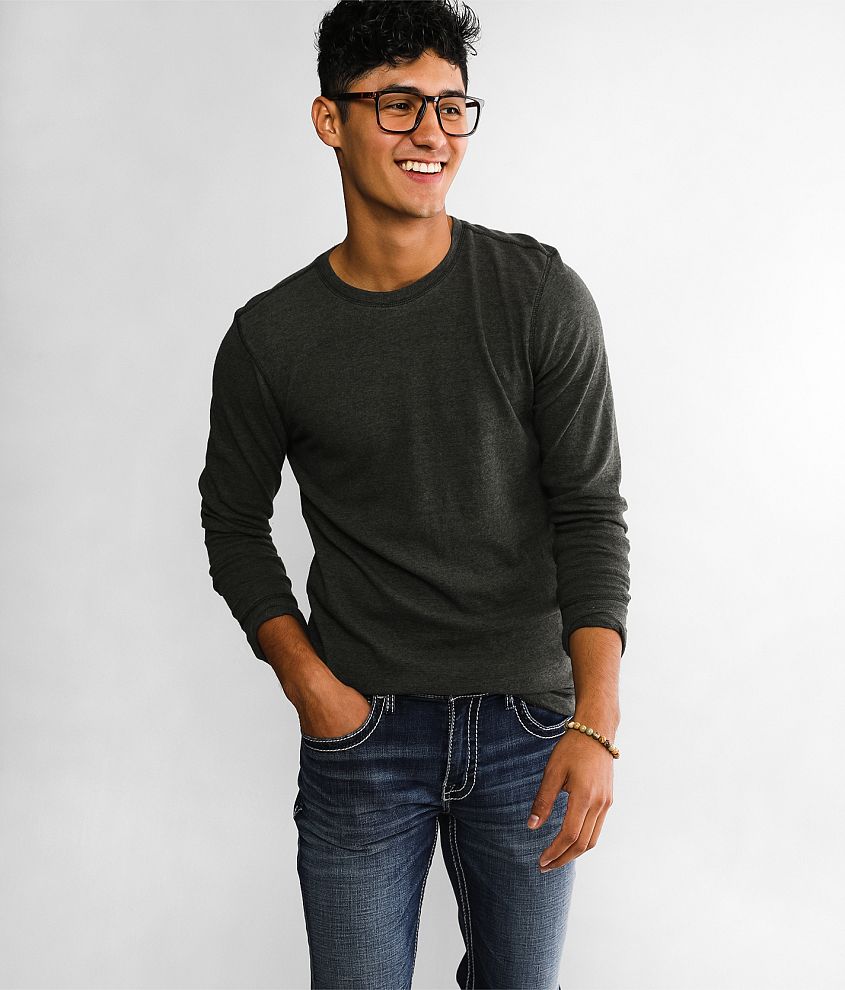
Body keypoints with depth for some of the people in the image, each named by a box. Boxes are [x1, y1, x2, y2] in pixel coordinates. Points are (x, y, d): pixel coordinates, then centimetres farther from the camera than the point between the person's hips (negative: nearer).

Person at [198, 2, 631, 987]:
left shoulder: (541, 295, -6)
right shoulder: (270, 336, -4)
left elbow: (590, 513, -8)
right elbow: (234, 521, 8)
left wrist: (595, 723, -18)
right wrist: (308, 682, -5)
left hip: (528, 722, 1)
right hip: (361, 731, 0)